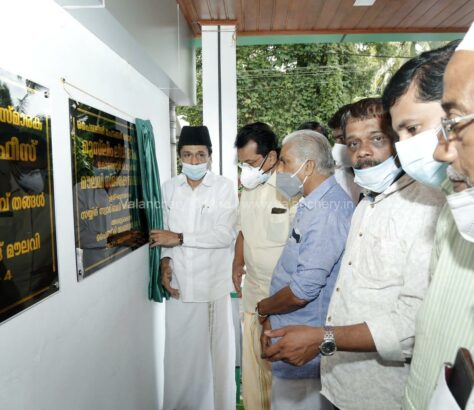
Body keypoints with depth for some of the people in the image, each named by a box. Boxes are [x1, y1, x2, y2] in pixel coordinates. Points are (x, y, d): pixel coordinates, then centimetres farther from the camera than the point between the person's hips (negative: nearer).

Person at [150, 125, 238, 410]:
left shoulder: (224, 187, -5)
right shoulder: (169, 188, 7)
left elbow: (225, 234, -14)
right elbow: (167, 232, 14)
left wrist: (179, 238, -14)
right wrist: (165, 260, -3)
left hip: (214, 284, -3)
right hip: (179, 283, 3)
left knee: (217, 351, 9)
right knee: (180, 351, 12)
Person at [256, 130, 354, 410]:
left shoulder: (328, 211, -25)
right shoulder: (312, 204, 9)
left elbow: (302, 292, -26)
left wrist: (263, 308, -7)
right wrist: (272, 319, 9)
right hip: (293, 332, 9)